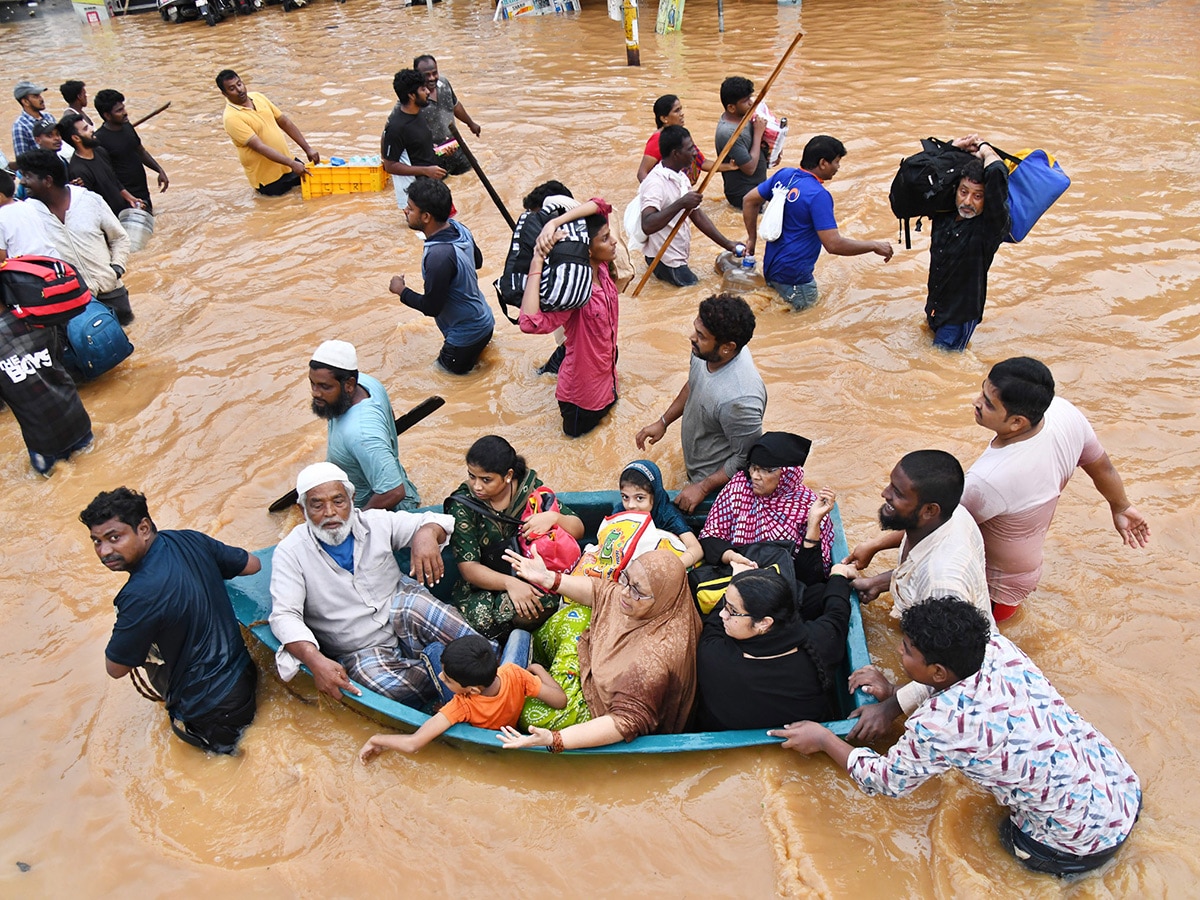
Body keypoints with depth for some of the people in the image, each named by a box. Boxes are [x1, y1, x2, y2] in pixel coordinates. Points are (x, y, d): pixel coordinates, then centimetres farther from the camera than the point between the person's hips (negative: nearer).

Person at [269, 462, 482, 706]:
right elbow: (284, 615, -13)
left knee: (413, 603, -34)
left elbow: (435, 520, 4)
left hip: (403, 616, 2)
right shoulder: (290, 553, -5)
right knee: (386, 683, -35)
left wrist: (427, 534, -23)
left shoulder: (376, 522, 0)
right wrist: (315, 660, -32)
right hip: (361, 652, -1)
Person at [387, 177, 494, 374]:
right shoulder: (459, 227, -10)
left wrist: (401, 290, -10)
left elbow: (431, 307, -25)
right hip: (483, 319, 8)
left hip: (467, 333, -8)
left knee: (451, 368, 19)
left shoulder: (438, 256, -36)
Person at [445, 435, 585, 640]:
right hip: (484, 586, -1)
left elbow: (578, 530, 2)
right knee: (481, 616, -34)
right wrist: (508, 583, -31)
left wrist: (553, 517, -21)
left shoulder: (530, 487, -4)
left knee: (543, 601, -32)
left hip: (531, 580, 2)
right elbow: (468, 568, -13)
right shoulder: (462, 505, -9)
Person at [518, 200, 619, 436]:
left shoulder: (602, 269, -14)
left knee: (609, 404, 36)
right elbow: (530, 323, -50)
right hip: (582, 391, -7)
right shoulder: (572, 290, -34)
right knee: (576, 429, 21)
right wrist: (537, 263, -47)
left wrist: (554, 223, -34)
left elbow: (600, 206, -20)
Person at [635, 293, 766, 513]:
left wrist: (702, 488, -20)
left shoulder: (740, 399, -40)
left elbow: (746, 460, -27)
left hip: (717, 481, -8)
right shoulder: (706, 351, -17)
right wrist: (663, 421, 6)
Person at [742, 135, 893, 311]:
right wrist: (875, 246, -11)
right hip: (792, 275, -9)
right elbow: (834, 245, -24)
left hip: (771, 264, 9)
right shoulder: (818, 195, -21)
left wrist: (752, 239, 20)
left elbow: (750, 200, 11)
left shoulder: (783, 175, 2)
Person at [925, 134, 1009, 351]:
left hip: (961, 315, -6)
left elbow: (997, 173, -36)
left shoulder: (990, 226, -21)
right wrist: (956, 147, -3)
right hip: (935, 306, 6)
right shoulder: (943, 213, -4)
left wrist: (984, 149, -17)